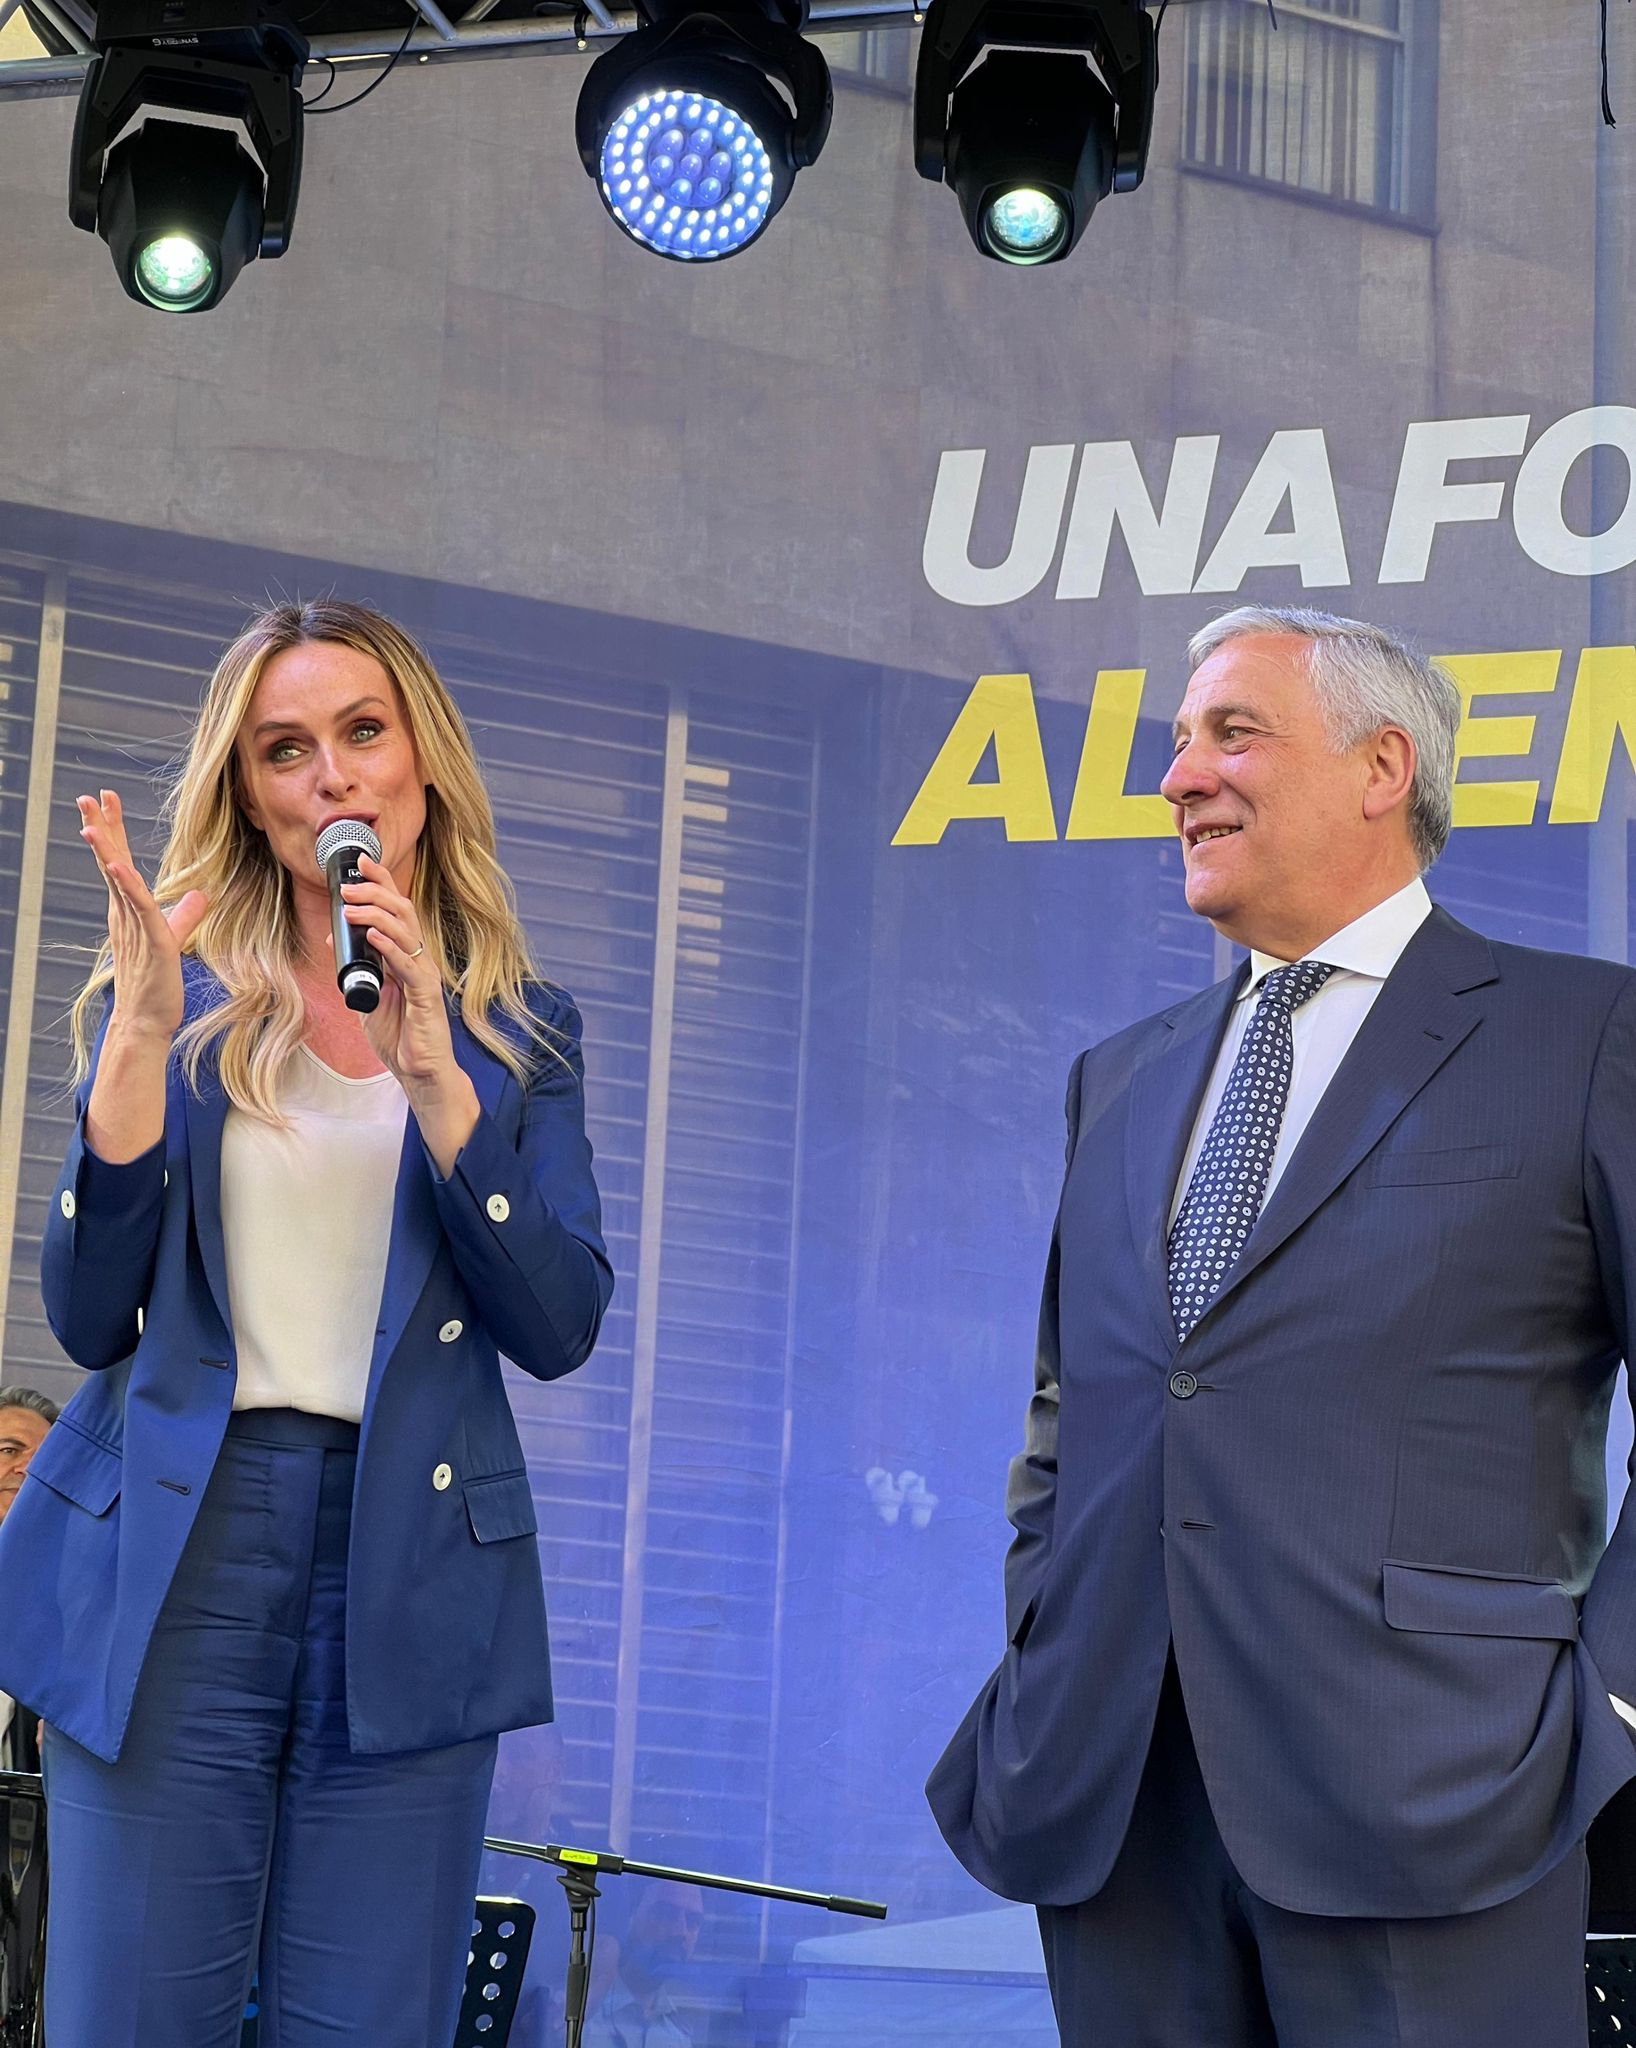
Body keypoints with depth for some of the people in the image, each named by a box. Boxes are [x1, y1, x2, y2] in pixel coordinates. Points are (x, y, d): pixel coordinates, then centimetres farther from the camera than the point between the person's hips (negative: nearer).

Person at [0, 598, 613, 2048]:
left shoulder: (516, 1031, 10)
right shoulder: (185, 996, 7)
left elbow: (559, 1328, -4)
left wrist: (429, 1071, -12)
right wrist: (141, 1033, -10)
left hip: (414, 1575, 1)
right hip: (177, 1557, -1)